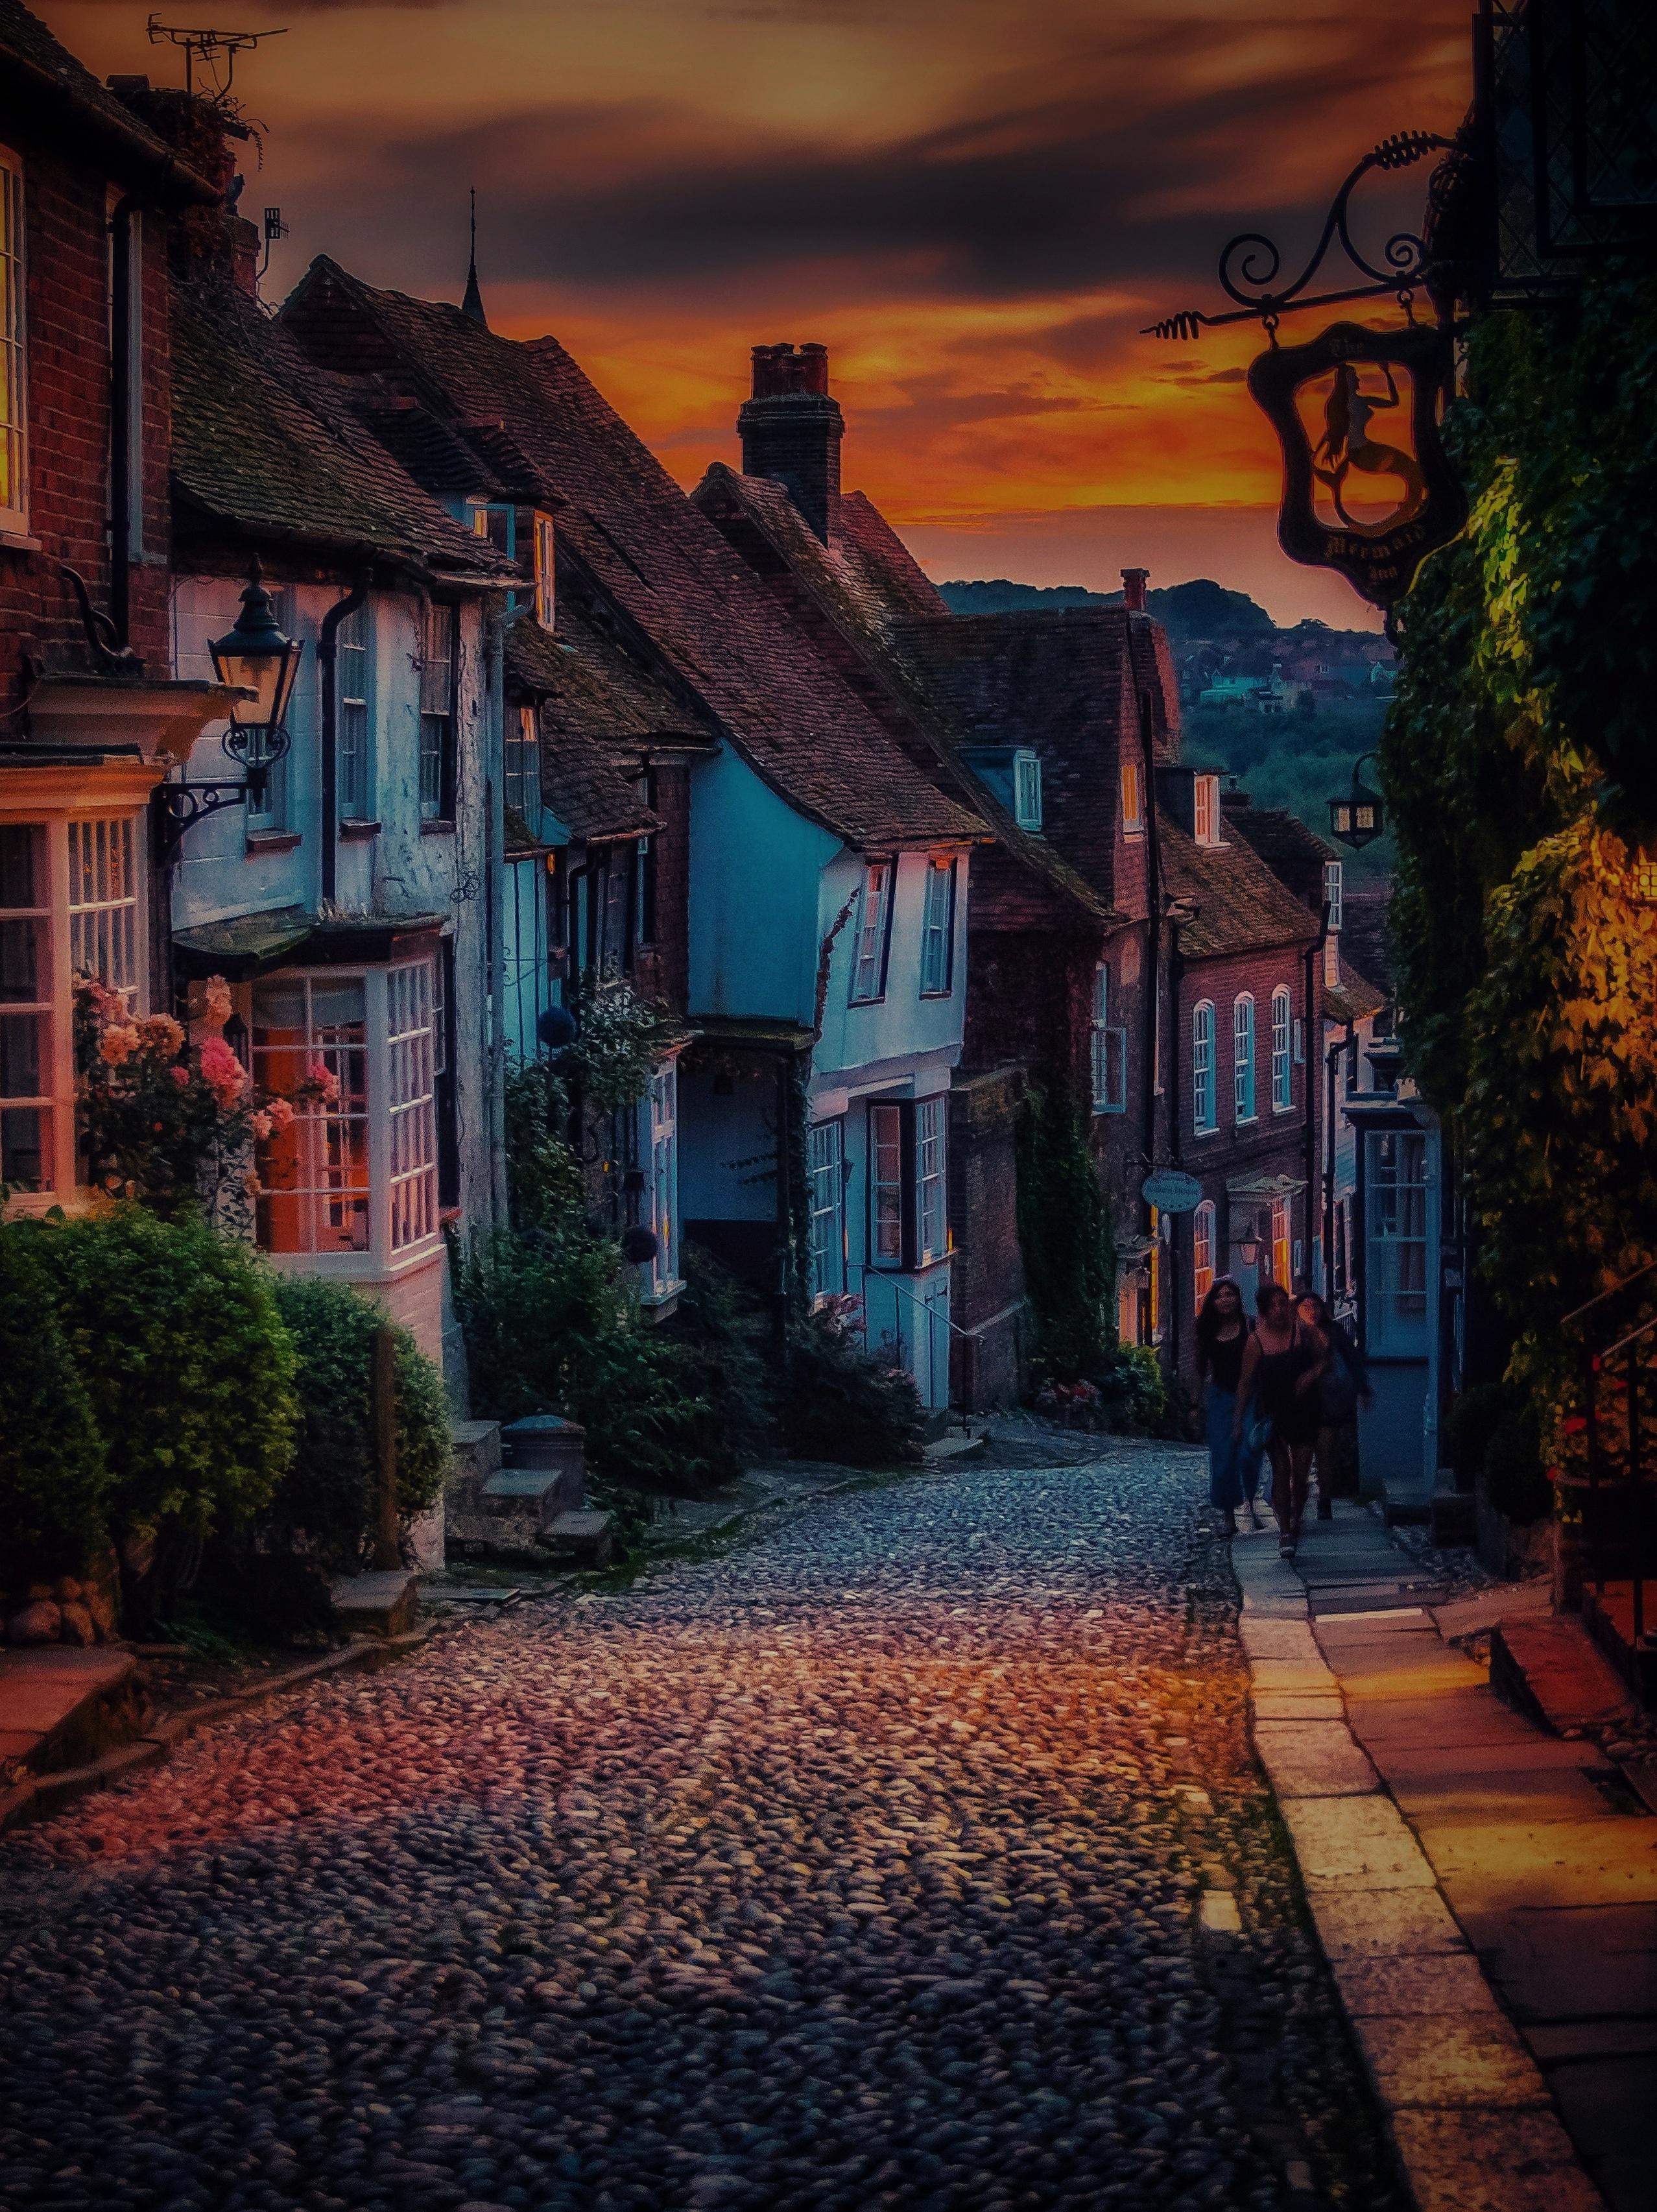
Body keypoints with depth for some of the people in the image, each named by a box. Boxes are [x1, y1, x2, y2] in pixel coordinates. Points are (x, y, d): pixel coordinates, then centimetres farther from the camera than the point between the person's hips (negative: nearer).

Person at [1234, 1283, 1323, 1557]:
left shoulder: (1301, 1334, -3)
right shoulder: (1256, 1342, -5)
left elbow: (1323, 1359, 10)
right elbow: (1246, 1383, 0)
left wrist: (1311, 1374, -12)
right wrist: (1239, 1419, -1)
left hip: (1302, 1413, 1)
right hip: (1272, 1415, -1)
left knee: (1301, 1475, 2)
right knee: (1281, 1471, -3)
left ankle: (1295, 1522, 25)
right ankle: (1284, 1531, 1)